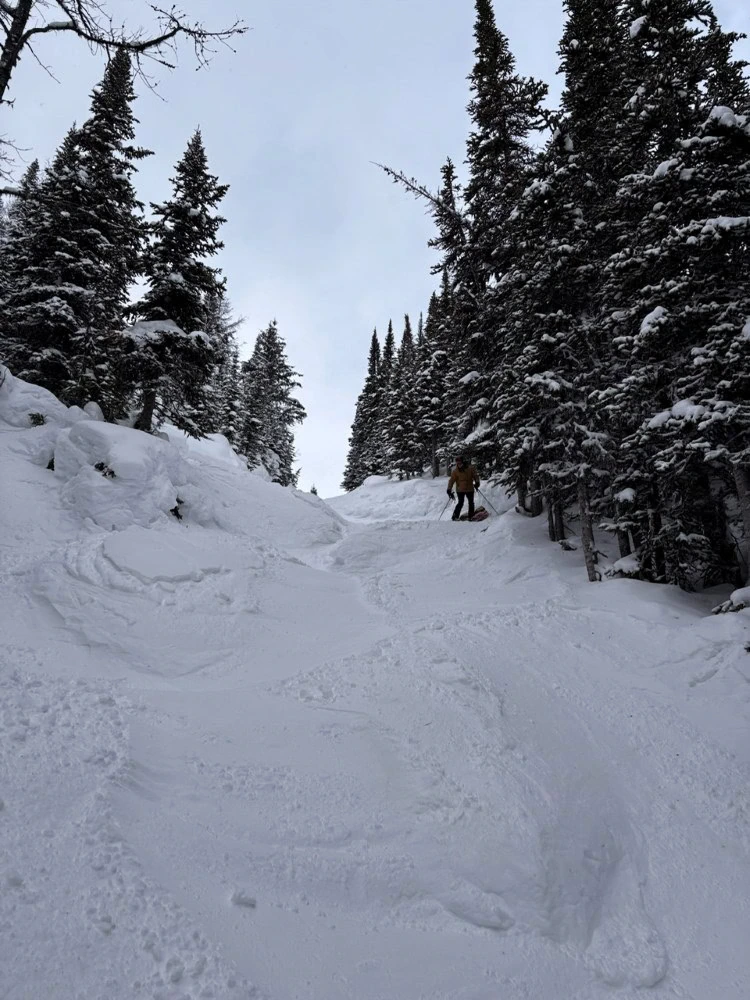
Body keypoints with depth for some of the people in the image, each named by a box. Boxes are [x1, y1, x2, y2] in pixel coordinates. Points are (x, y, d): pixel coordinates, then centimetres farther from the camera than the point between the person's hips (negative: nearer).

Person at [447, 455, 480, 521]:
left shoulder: (470, 468, -5)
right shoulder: (455, 471, -6)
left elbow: (475, 476, -1)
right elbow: (451, 480, -5)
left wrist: (477, 482, -19)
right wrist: (449, 489, -12)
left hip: (470, 489, 2)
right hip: (460, 490, -2)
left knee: (471, 503, 8)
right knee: (460, 503, -8)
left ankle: (471, 517, 20)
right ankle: (455, 517, -1)